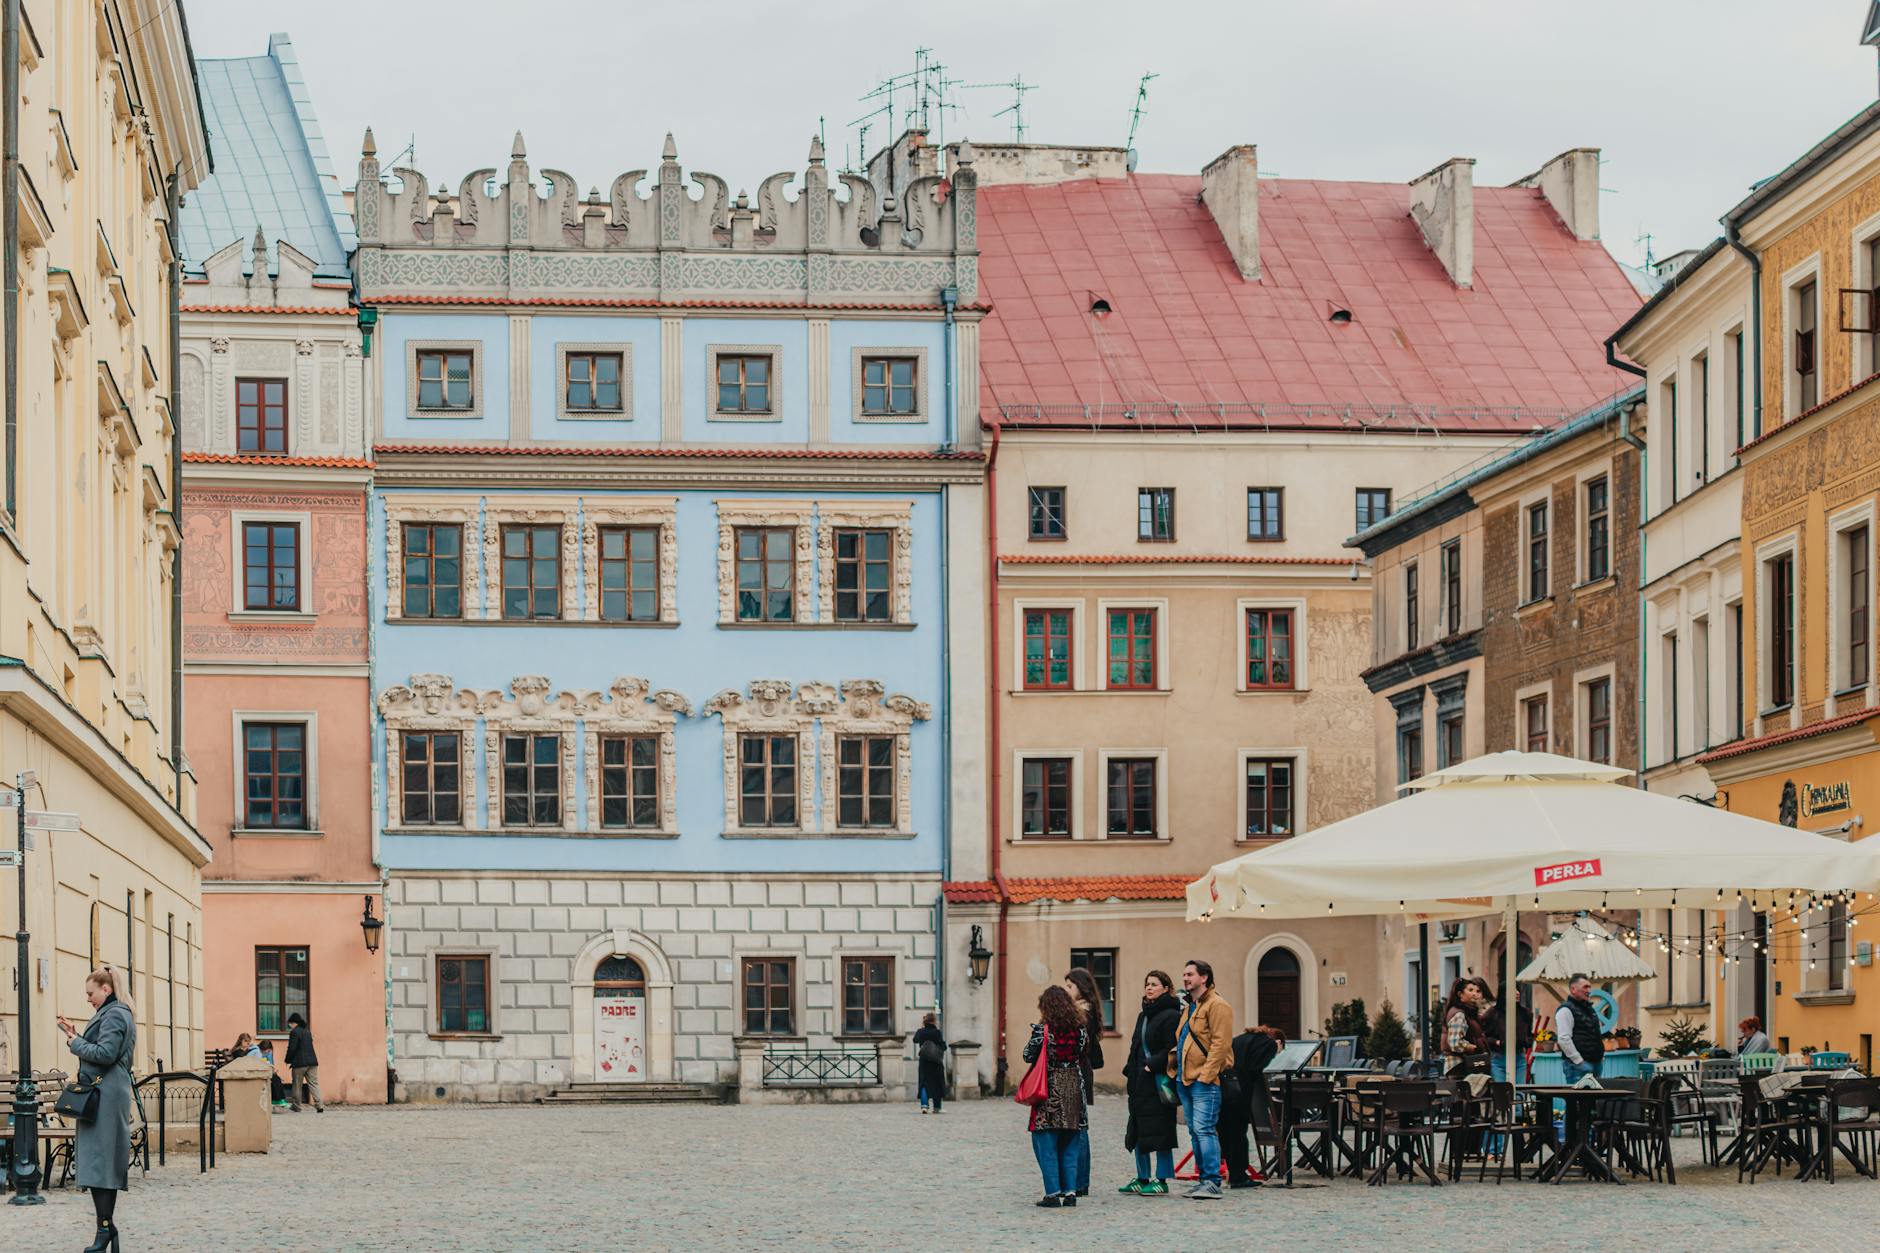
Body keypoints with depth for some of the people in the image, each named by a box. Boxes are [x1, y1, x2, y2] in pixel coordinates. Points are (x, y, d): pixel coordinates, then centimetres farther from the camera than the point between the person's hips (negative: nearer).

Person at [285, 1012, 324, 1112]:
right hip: (312, 1061, 7)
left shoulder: (294, 1032, -9)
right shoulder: (308, 1032, 15)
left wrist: (288, 1061, 0)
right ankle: (320, 1105, -9)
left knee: (296, 1085, 7)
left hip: (299, 1063, -7)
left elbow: (291, 1048, -13)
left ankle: (296, 1106, 15)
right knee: (313, 1084, 3)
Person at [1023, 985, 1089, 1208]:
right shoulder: (1080, 1027, 2)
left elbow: (1028, 1055, -4)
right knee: (1069, 1145, 13)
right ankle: (1070, 1191, 10)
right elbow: (1084, 1053, 10)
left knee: (1046, 1145, 2)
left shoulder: (1043, 1029, -11)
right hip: (1074, 1088, 5)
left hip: (1050, 1090, -4)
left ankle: (1053, 1193, -3)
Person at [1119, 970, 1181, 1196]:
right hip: (1139, 1082, 9)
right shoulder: (1143, 1016, 19)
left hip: (1158, 1082, -9)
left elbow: (1172, 1050, -16)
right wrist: (1129, 1073, 13)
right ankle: (1142, 1179, 18)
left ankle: (1162, 1181, -4)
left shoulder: (1171, 1016, -9)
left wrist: (1151, 1066, -19)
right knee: (1138, 1131, 11)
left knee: (1158, 1131, -8)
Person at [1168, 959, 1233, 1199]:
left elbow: (1220, 1043, -17)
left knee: (1204, 1129, -13)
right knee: (1195, 1131, 11)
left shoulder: (1217, 1005, -10)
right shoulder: (1190, 1007, 21)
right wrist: (1174, 1067, 15)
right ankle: (1203, 1179, 15)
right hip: (1186, 1080, 10)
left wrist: (1206, 1075, -21)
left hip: (1205, 1080, -10)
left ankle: (1212, 1182, -14)